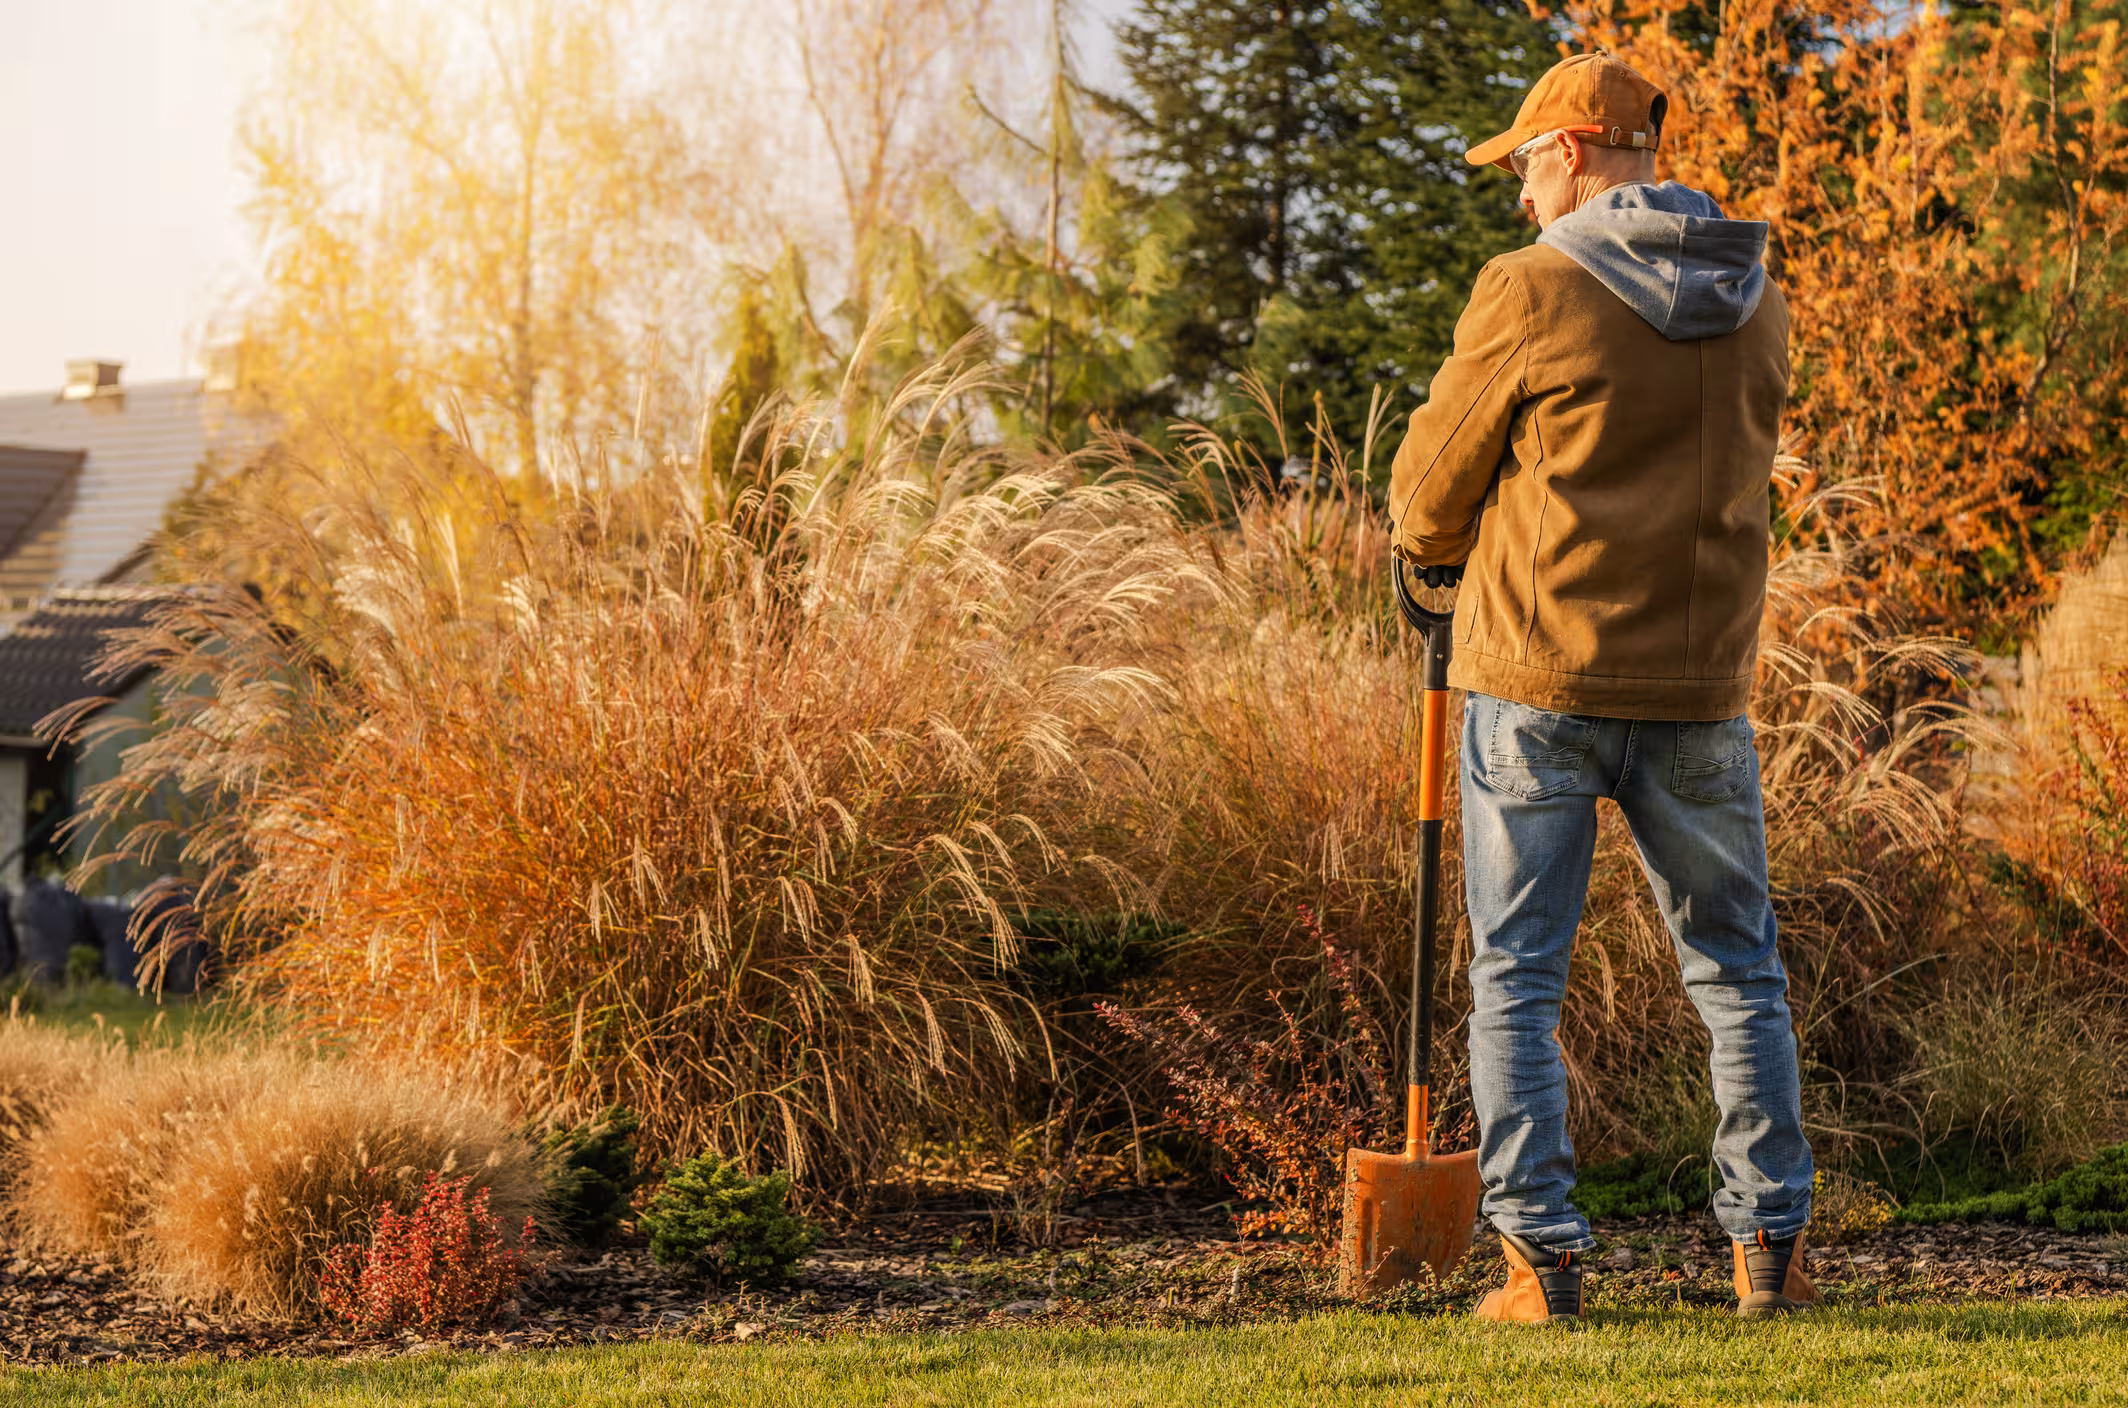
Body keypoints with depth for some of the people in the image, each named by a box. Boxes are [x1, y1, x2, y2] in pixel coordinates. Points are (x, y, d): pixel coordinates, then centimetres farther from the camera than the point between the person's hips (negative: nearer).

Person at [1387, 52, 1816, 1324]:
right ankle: (1773, 1249, 14)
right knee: (1739, 971, 15)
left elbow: (1432, 487, -2)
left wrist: (1441, 552, 22)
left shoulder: (1534, 291, -9)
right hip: (1699, 689, 4)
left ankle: (1542, 1260, 1)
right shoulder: (1757, 309, 7)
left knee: (1517, 979, 4)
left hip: (1537, 687, -4)